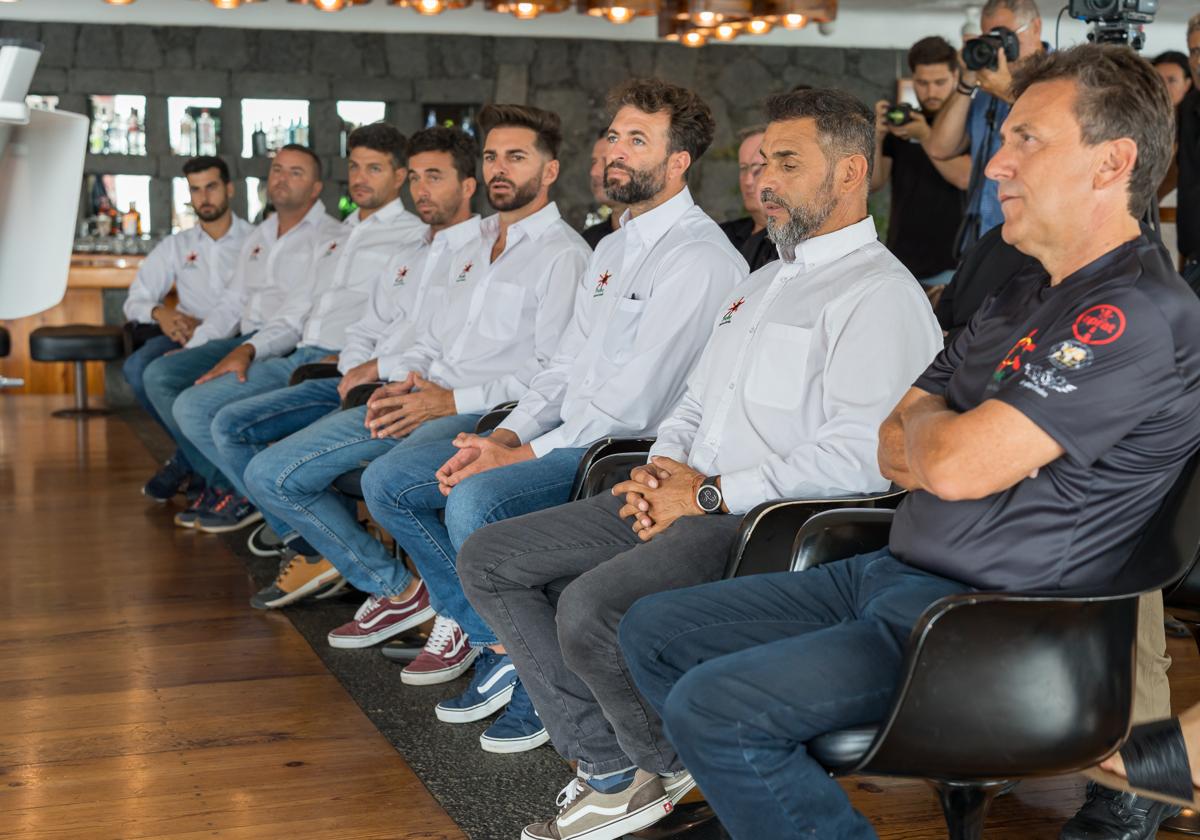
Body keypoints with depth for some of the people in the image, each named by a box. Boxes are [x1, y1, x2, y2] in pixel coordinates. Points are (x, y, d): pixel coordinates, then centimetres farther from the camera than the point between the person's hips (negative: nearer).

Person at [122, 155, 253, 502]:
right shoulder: (176, 246, 19)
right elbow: (134, 301, 16)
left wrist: (204, 331, -21)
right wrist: (159, 312, -10)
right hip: (186, 335, 4)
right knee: (137, 366, -29)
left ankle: (185, 461, -11)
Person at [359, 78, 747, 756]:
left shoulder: (698, 258, -14)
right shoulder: (616, 246, 18)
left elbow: (634, 401, -20)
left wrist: (524, 455, -16)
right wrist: (504, 435, 0)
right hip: (568, 434, 10)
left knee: (476, 502, -32)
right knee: (389, 480, 2)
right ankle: (493, 642, 5)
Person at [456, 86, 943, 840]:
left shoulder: (880, 294, -9)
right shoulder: (764, 283, 24)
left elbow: (857, 459, -21)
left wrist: (712, 494, -16)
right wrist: (662, 466, 5)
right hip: (685, 500, 10)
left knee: (590, 606, -31)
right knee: (488, 560, 0)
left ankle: (669, 769, 0)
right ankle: (612, 769, 0)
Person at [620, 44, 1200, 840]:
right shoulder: (1020, 300, 15)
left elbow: (955, 464, -25)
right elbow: (895, 450, 12)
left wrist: (927, 423, -2)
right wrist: (947, 441, -9)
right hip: (894, 574, 10)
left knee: (713, 705, -23)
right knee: (653, 631, 8)